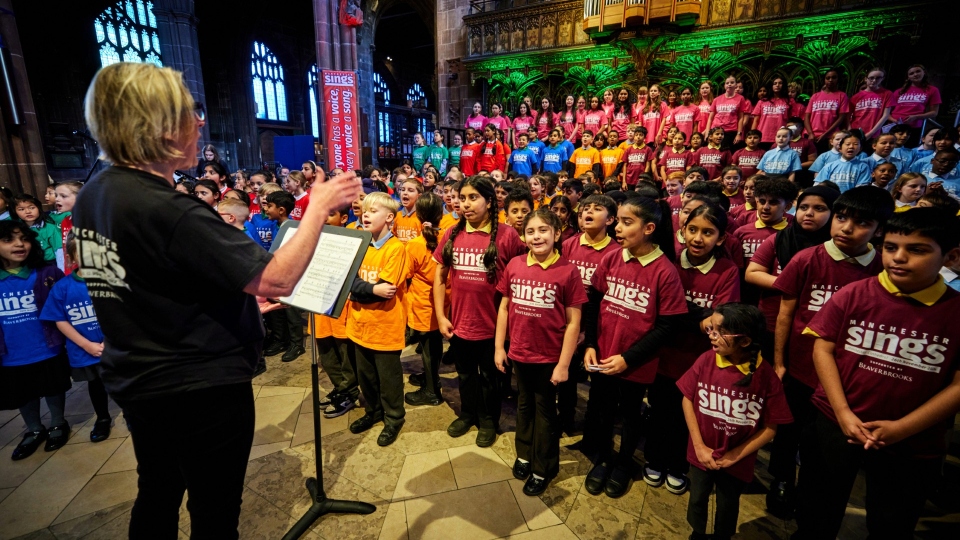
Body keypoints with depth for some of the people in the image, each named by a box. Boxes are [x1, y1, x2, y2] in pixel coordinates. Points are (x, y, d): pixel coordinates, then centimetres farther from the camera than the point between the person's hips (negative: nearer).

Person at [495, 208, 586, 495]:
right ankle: (524, 454, 44)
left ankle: (542, 469, 34)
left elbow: (573, 322, -11)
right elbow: (504, 308, 4)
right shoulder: (514, 265, -5)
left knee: (544, 411, 15)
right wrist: (499, 347, 4)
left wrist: (564, 364, -11)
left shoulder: (568, 271, -15)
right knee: (524, 405, 22)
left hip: (549, 357, -3)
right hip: (519, 353, 3)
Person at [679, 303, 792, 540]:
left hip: (737, 462, -1)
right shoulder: (706, 360, -18)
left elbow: (770, 428, -11)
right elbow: (688, 399, -6)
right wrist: (699, 446, -9)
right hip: (702, 453, 2)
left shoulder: (766, 376, -21)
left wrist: (735, 455, -11)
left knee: (727, 508, 20)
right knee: (697, 500, 20)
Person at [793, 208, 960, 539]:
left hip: (913, 445, 1)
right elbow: (823, 349, -6)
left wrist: (902, 428, -15)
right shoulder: (854, 295, -8)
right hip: (833, 426, 0)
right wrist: (843, 413, -13)